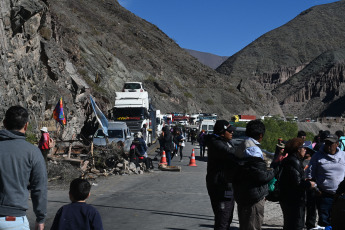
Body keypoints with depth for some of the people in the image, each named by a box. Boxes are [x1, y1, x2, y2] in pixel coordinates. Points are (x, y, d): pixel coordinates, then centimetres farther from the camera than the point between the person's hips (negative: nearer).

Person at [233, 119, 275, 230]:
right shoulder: (254, 150, -19)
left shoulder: (240, 148, 11)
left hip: (241, 195, 9)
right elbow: (262, 176, -23)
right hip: (255, 196, -9)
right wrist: (272, 172, -3)